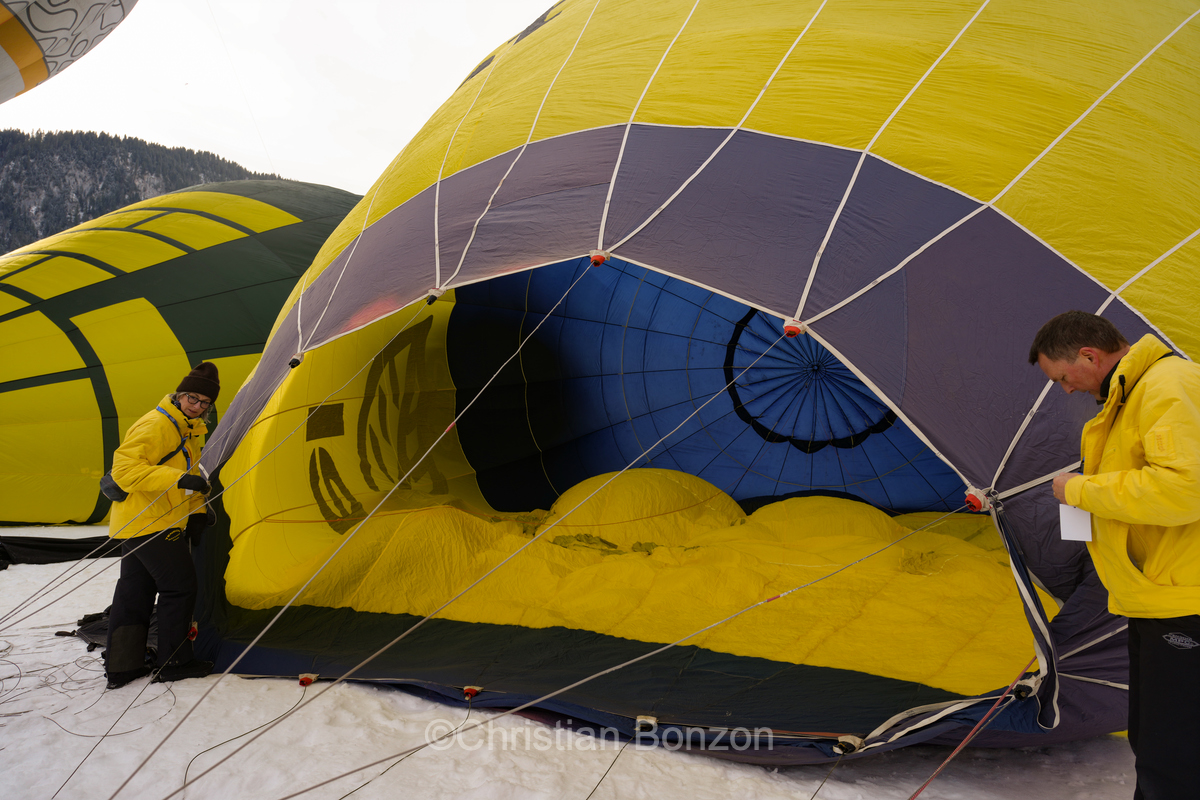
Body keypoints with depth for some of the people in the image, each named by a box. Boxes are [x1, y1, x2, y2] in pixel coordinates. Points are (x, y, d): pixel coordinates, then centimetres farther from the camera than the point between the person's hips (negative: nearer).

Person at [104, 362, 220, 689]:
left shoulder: (189, 431, 15)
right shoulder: (155, 425, -17)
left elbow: (191, 475, 24)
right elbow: (125, 468, -27)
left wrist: (197, 512, 13)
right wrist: (178, 479, -35)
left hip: (138, 523, 10)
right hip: (150, 523, -10)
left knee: (135, 590, 12)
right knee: (179, 585, -4)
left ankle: (121, 666, 19)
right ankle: (174, 662, 5)